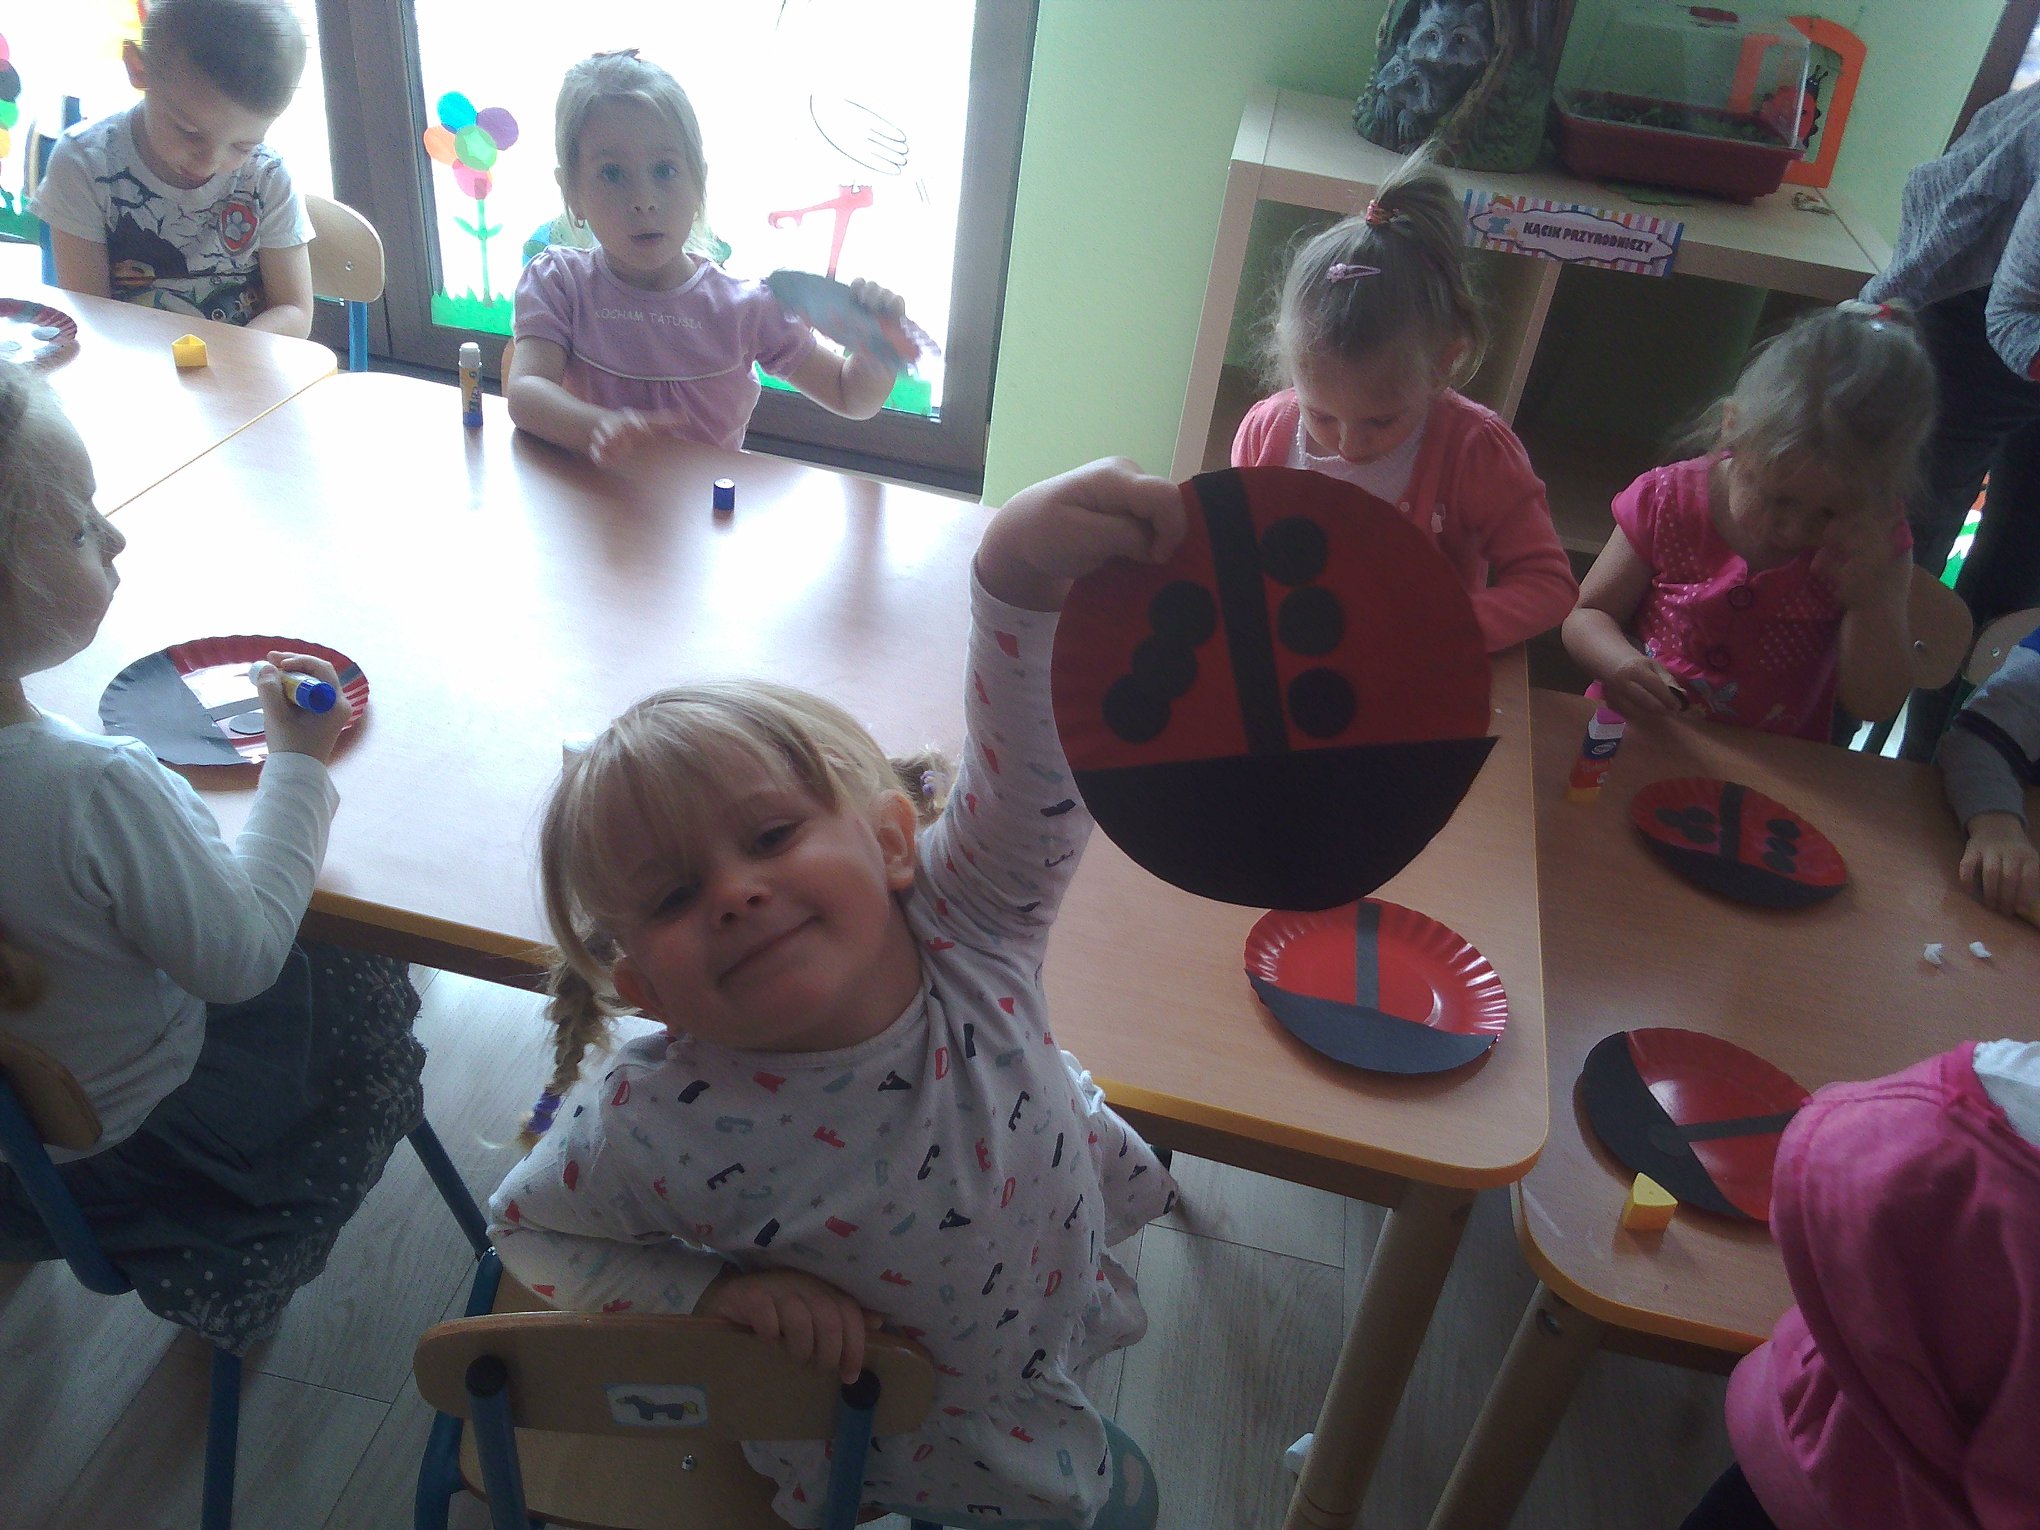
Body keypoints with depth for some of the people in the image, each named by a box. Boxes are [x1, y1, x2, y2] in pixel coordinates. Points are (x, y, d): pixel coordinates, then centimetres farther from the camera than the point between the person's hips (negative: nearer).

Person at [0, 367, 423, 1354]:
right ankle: (231, 1279, 28)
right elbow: (241, 957, -25)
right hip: (130, 1146, -6)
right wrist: (296, 763, -18)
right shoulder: (94, 787, -39)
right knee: (371, 985, 16)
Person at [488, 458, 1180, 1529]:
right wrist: (714, 1292, -28)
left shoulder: (957, 920, -32)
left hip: (1054, 1311, 3)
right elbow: (525, 1229, -15)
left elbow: (1030, 756, -42)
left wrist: (1023, 573, -63)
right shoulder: (661, 1129, -34)